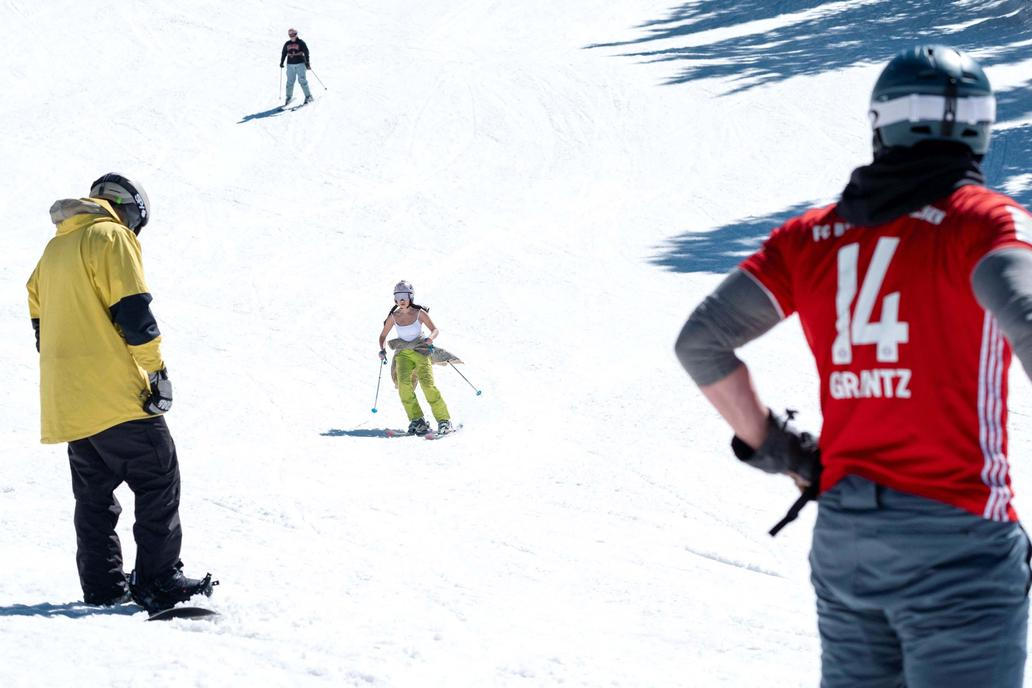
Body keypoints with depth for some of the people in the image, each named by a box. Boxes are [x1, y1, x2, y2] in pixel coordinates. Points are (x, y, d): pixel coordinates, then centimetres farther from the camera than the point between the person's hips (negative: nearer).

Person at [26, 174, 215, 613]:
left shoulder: (54, 249, 21)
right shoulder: (111, 236, -5)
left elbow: (40, 320, 23)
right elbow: (131, 310, -14)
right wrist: (157, 370, -10)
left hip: (66, 398, 9)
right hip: (115, 392, -8)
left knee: (94, 493, 14)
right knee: (157, 481, -5)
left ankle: (102, 585, 14)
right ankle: (159, 582, -11)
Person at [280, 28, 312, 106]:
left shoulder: (301, 43, -3)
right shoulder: (287, 44, 9)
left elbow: (306, 53, -4)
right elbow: (283, 54, 18)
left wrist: (307, 63, -9)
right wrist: (281, 63, 17)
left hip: (300, 64, -4)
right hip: (290, 65, 4)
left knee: (302, 80, -7)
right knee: (290, 82, 2)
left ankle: (308, 96, 0)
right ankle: (289, 97, 10)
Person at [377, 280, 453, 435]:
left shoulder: (419, 313, -5)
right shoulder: (394, 317, 2)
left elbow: (435, 330, -3)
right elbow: (383, 335, 13)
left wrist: (430, 338, -25)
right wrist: (382, 350, -5)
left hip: (420, 352, -2)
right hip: (403, 354, 2)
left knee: (427, 384, -18)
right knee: (404, 383, -23)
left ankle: (444, 420, -9)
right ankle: (417, 421, -18)